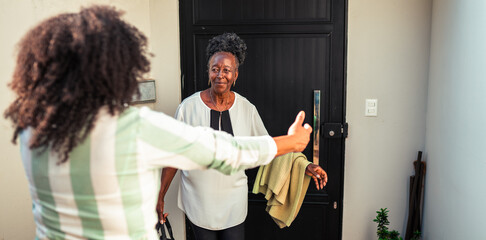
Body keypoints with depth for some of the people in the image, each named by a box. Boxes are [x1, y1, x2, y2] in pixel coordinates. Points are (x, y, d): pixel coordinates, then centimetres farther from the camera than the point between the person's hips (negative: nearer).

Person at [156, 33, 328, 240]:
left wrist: (304, 167, -5)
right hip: (198, 199, -1)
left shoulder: (247, 109, -6)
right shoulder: (188, 107, -11)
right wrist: (160, 196, -4)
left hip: (233, 201, 1)